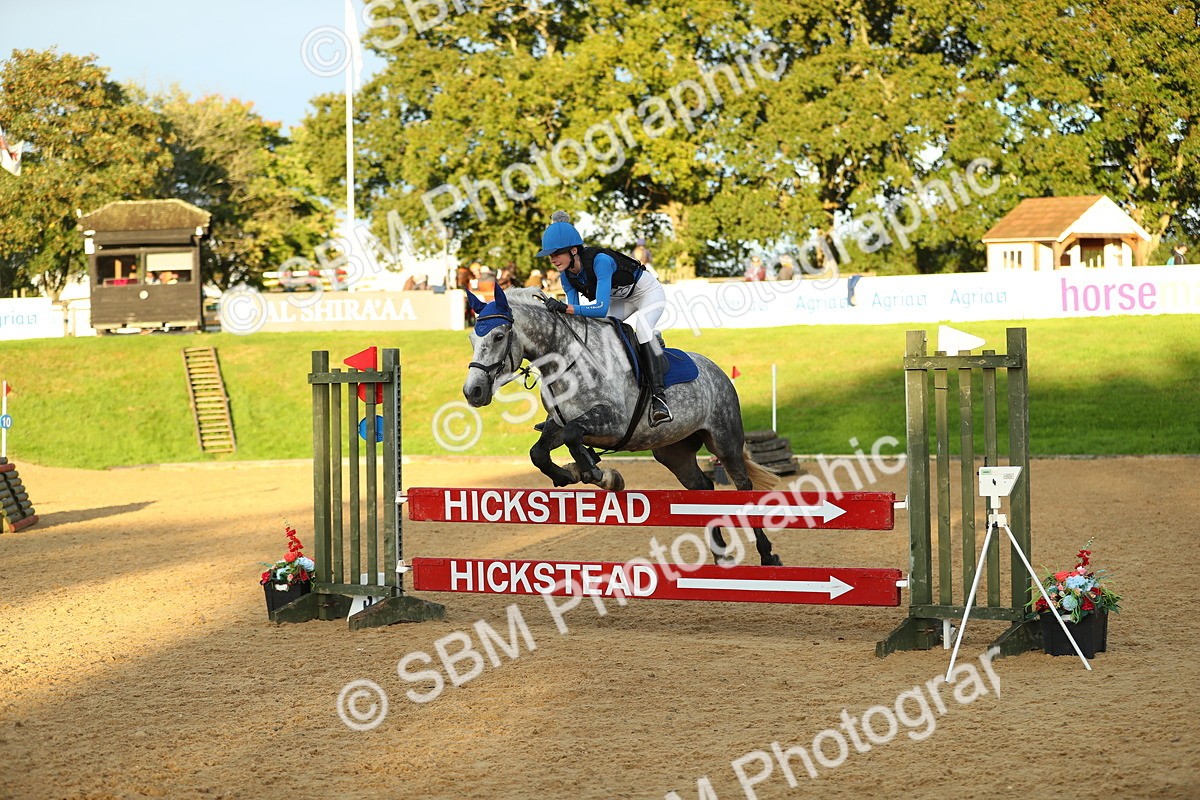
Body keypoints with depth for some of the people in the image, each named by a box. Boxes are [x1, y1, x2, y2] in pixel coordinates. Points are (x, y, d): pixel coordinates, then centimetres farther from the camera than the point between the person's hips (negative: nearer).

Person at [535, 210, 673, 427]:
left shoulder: (600, 261, -38)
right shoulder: (567, 275, -14)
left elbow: (601, 308, -47)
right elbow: (577, 313, -11)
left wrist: (564, 308, -57)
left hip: (649, 292, -8)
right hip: (621, 299, 8)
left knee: (642, 328, -34)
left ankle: (658, 396, -44)